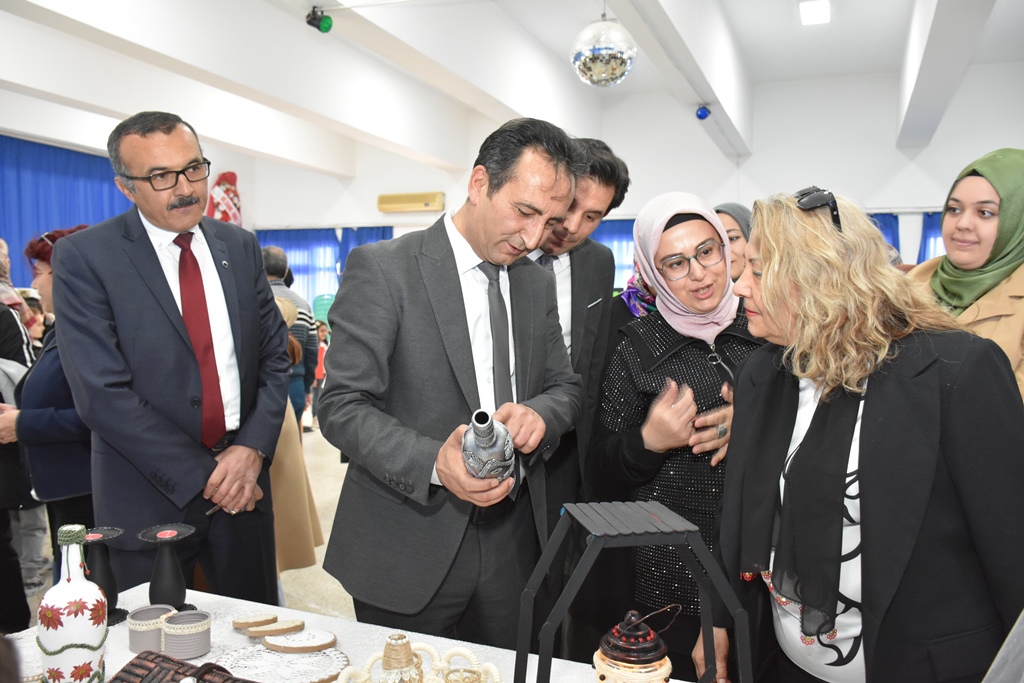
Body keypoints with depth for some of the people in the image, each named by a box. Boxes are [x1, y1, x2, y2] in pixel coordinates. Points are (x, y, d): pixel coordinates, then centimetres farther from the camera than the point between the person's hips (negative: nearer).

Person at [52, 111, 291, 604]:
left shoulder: (240, 247, 5)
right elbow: (103, 395, -14)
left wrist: (252, 448, -9)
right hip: (149, 500, -3)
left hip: (243, 479, 4)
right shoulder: (82, 258, -8)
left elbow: (274, 356, 6)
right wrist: (203, 476, -14)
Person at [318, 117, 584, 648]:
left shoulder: (537, 284, 8)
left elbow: (566, 387, 12)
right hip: (408, 550, -5)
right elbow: (341, 406, -13)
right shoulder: (383, 268, -11)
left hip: (512, 542, 5)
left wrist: (539, 412, -12)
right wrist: (433, 463, -29)